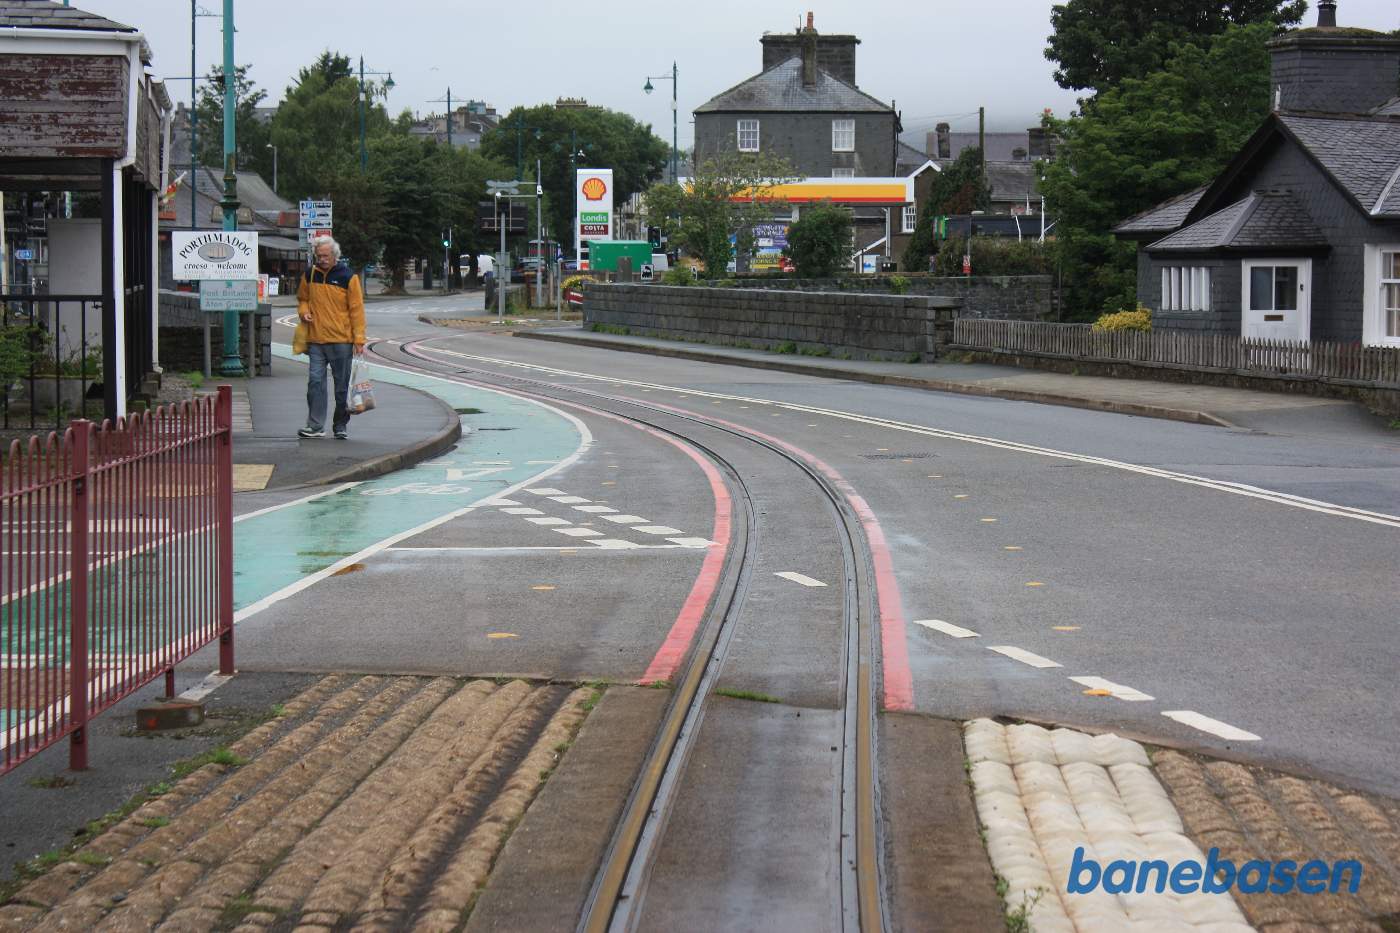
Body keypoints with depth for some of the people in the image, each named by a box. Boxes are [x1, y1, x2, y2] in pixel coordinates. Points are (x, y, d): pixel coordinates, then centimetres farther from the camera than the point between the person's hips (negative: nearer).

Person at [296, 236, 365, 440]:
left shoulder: (348, 277, -3)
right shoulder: (309, 275, 8)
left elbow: (356, 309, -3)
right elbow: (302, 298, 24)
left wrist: (359, 340, -7)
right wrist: (304, 311, 0)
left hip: (341, 341, -3)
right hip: (316, 340, 3)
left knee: (342, 386, 5)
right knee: (315, 381, -3)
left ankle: (341, 426, 15)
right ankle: (315, 426, 0)